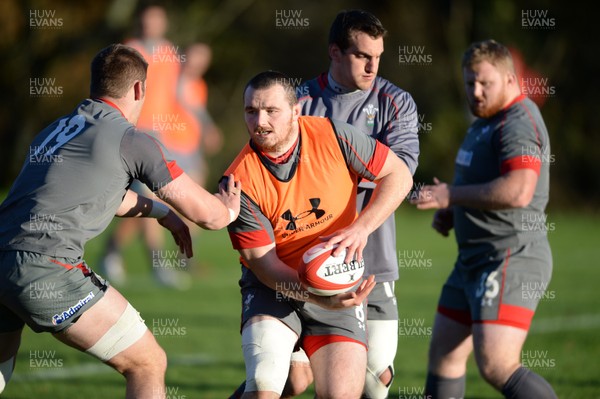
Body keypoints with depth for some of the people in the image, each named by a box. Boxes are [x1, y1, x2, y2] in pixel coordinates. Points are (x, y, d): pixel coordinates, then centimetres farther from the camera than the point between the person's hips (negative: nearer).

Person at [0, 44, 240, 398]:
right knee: (148, 365, 6)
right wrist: (229, 209, 30)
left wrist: (159, 210, 52)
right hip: (45, 267, -7)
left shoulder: (56, 130, 24)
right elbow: (207, 214, 8)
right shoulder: (133, 142, 2)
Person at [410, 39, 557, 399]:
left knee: (497, 366, -19)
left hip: (510, 261, -11)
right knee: (444, 353, 14)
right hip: (474, 261, 11)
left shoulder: (518, 122, -15)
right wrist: (451, 213, 13)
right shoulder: (486, 121, 18)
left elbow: (517, 191, -29)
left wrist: (452, 195, -19)